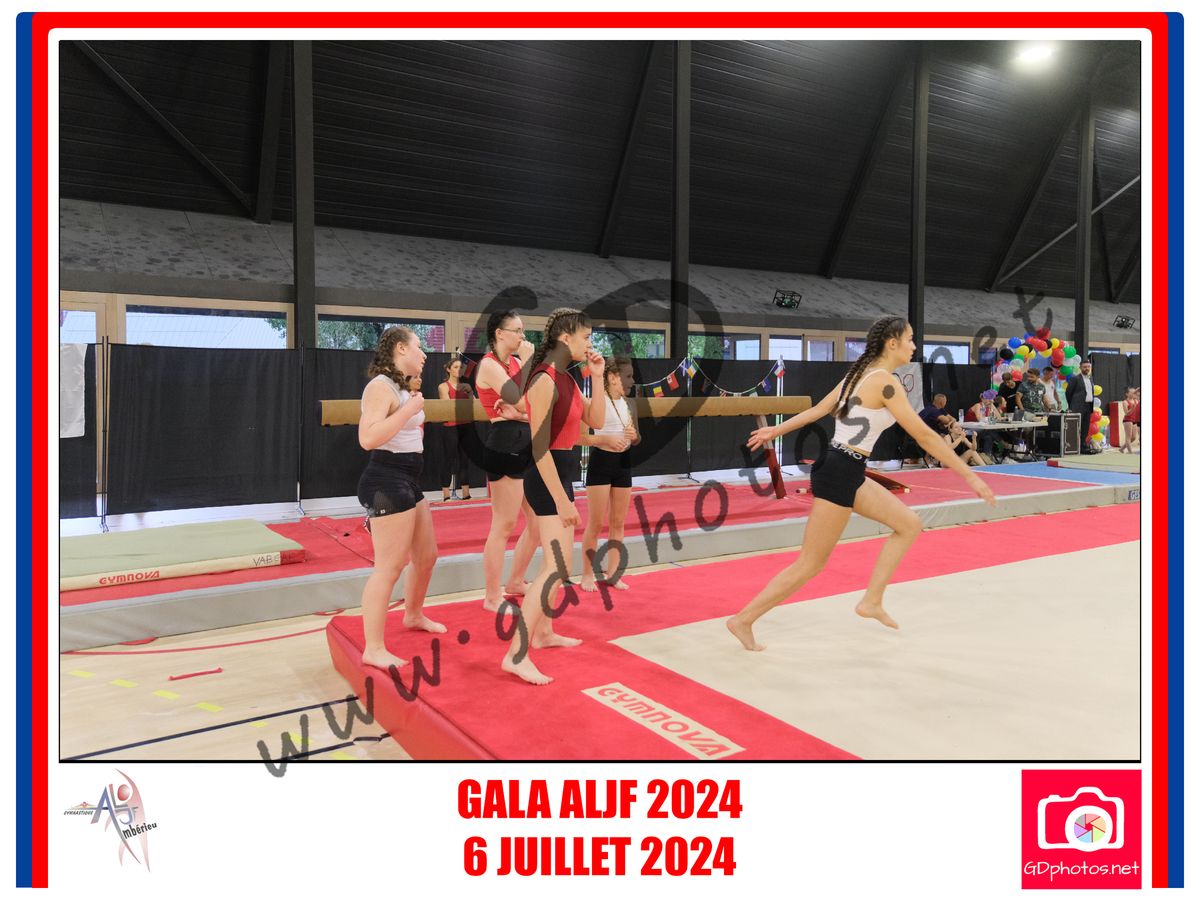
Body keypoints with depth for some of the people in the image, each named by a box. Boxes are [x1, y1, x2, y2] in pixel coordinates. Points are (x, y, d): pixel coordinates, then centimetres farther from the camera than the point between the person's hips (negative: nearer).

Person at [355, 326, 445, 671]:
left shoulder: (402, 387, 17)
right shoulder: (381, 386, -15)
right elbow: (367, 438, -28)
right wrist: (409, 409, -23)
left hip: (407, 481, 11)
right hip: (387, 482, -11)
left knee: (427, 555, 21)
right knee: (389, 567, -9)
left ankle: (414, 615, 42)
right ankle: (373, 649, -2)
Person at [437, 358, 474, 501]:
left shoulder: (465, 386, 14)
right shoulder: (443, 386, 1)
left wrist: (469, 392, -11)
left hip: (467, 425, 5)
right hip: (451, 427, -5)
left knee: (465, 458, 7)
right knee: (449, 459, -3)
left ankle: (466, 494, 12)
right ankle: (446, 495, -1)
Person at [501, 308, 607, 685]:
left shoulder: (567, 379, 9)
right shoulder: (545, 381, -19)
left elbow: (596, 422, 11)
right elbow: (539, 447, -22)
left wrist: (597, 378, 1)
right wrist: (562, 501, -22)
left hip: (561, 476, 10)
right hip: (547, 479, -10)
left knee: (559, 563, 19)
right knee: (556, 568, -14)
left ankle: (541, 633, 33)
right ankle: (516, 655, -12)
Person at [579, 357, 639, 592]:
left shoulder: (629, 405, 8)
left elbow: (637, 439, 17)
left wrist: (634, 436, -6)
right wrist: (606, 439, -26)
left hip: (623, 463, 6)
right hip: (601, 462, -6)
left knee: (618, 523, 10)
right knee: (596, 523, 0)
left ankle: (612, 573, 20)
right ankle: (587, 574, 12)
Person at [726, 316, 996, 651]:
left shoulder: (860, 373, 12)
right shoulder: (885, 381, -15)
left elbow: (818, 409, 18)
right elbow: (924, 435, -16)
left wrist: (775, 430, 26)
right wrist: (969, 476, -12)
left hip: (848, 472, 10)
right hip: (840, 473, -10)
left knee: (909, 525, 15)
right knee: (810, 564, -1)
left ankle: (872, 601, 19)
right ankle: (743, 619, 6)